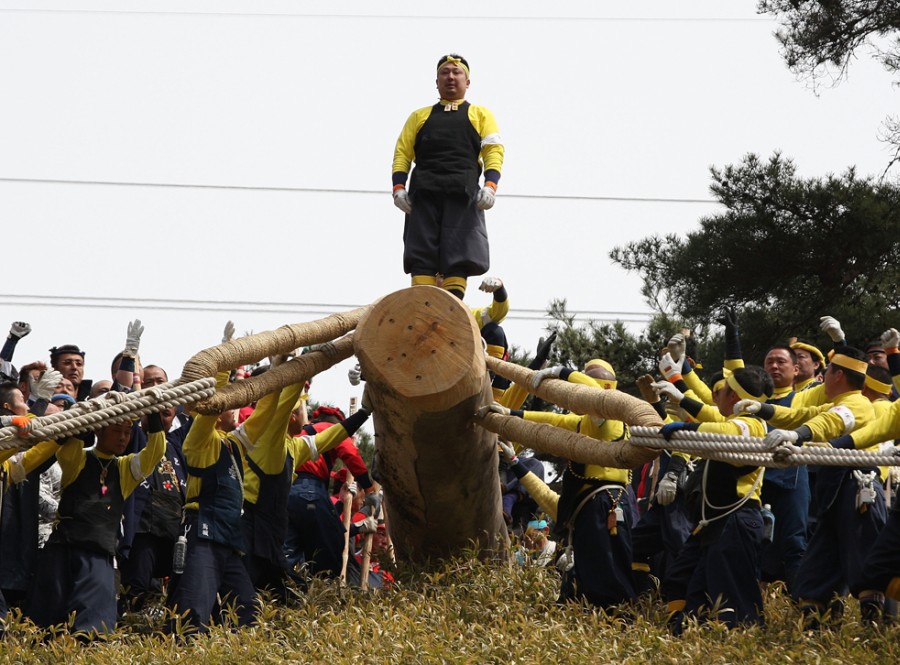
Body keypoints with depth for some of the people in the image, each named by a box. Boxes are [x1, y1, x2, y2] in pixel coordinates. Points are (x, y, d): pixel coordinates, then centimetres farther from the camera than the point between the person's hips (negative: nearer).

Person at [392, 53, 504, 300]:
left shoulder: (480, 114, 23)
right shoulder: (419, 116, 28)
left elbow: (494, 151, 9)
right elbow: (402, 152, 18)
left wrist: (490, 185, -9)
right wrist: (399, 187, -1)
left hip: (463, 192, -1)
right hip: (424, 191, 2)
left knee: (458, 257, -12)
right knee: (422, 255, -10)